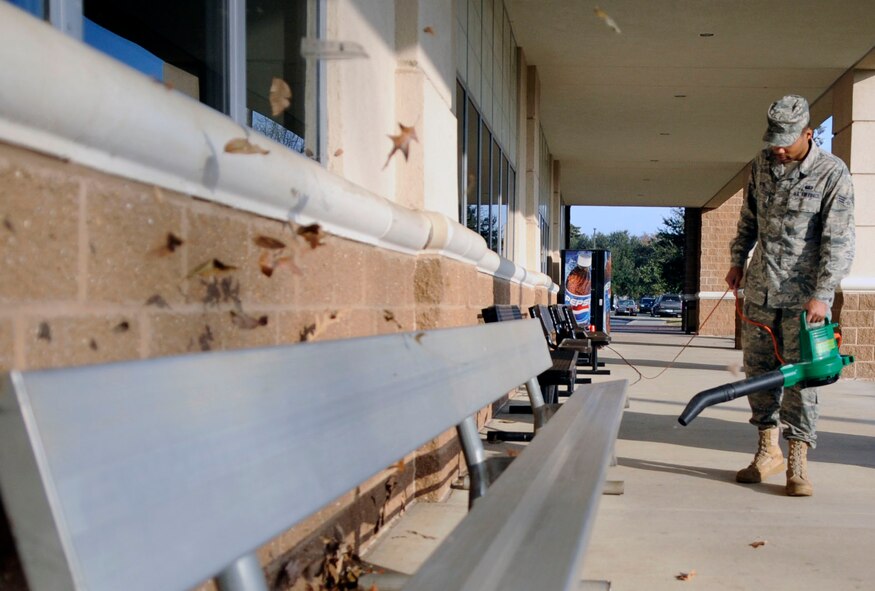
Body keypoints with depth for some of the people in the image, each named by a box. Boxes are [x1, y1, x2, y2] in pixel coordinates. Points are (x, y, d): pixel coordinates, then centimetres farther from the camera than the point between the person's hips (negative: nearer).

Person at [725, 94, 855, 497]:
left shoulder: (833, 174, -11)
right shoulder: (762, 165, 6)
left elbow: (839, 242, -14)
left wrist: (821, 295, -20)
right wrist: (738, 259, 17)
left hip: (805, 293, -5)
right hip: (760, 286, 5)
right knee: (757, 367, 9)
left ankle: (798, 463, 3)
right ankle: (768, 450, 22)